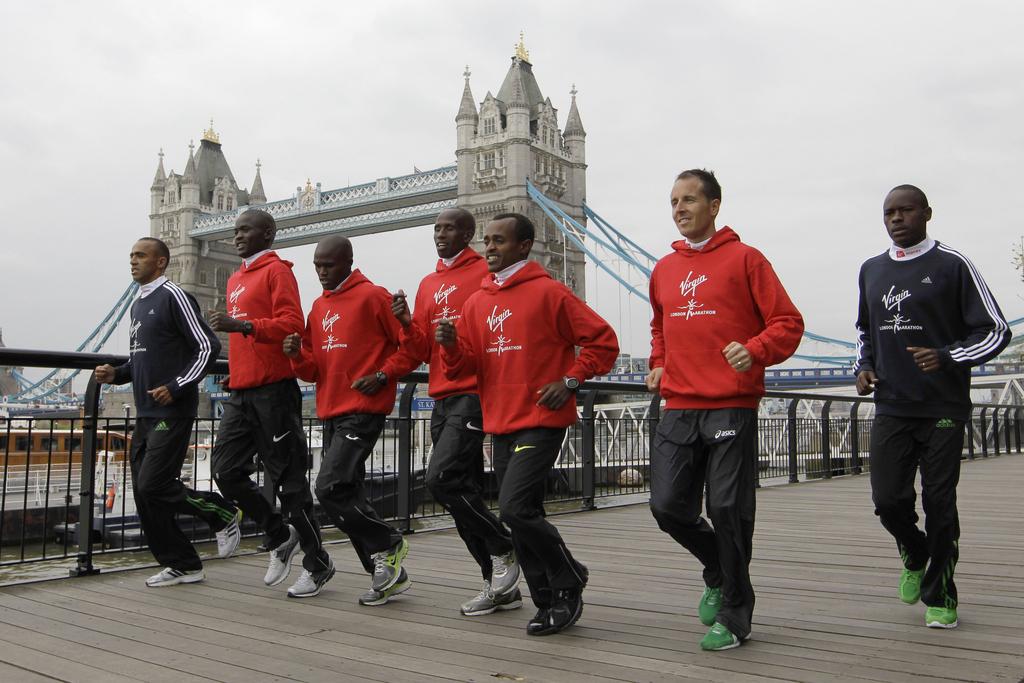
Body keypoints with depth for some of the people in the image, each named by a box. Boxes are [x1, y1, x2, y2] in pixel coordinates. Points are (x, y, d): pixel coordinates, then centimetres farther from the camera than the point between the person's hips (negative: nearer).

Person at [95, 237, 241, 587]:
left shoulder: (173, 296, -8)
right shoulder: (138, 305, 19)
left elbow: (208, 347, -14)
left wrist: (177, 387, -19)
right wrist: (116, 374, 9)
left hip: (172, 413, -9)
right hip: (145, 414, 9)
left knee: (154, 486, -14)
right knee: (143, 493, 6)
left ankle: (223, 514, 8)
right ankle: (182, 565, 15)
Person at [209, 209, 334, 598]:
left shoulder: (276, 271, -5)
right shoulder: (235, 280, 21)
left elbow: (292, 323, -17)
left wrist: (241, 325, -26)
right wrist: (236, 376, 20)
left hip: (273, 390, -8)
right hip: (240, 391, 8)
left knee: (287, 478, -3)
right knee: (225, 469, 3)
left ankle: (317, 563, 10)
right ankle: (279, 536, 21)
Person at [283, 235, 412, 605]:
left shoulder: (373, 296, -6)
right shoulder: (319, 307, 16)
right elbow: (314, 370, 17)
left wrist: (382, 375, -16)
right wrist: (297, 354, -2)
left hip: (363, 411, -8)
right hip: (331, 412, 8)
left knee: (330, 487, -17)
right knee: (348, 494, 9)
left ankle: (388, 544, 4)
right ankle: (388, 574, 20)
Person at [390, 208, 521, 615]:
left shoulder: (486, 274, -2)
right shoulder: (428, 285, 18)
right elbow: (420, 352, 15)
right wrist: (408, 325, -3)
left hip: (474, 394, -8)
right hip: (441, 399, 8)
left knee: (442, 478, -19)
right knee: (463, 490, 8)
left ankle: (504, 549, 3)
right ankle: (500, 586, 19)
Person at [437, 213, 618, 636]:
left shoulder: (549, 292, -7)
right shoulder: (477, 302, 11)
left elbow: (602, 340, -6)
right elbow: (465, 367, 10)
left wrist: (569, 381, -12)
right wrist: (451, 344, -9)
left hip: (541, 422, -7)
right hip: (500, 425, 7)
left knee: (515, 508, -16)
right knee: (522, 517, 10)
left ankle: (570, 580, 7)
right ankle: (549, 603, 23)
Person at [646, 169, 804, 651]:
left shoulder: (744, 259, -1)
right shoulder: (664, 269, 16)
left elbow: (788, 322, -4)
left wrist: (754, 350, -22)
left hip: (731, 408, -5)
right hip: (679, 409, 5)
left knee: (729, 511, -3)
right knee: (668, 507, 3)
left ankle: (734, 616, 15)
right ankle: (718, 572, 32)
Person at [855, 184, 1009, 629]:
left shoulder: (951, 264, -3)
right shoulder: (871, 270, 13)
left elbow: (996, 331, -2)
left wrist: (946, 357, -18)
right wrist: (864, 366, 8)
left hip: (943, 409, -4)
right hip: (891, 409, 4)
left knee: (939, 504, 1)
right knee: (888, 499, -1)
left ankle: (939, 596, 19)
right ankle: (915, 556, 31)